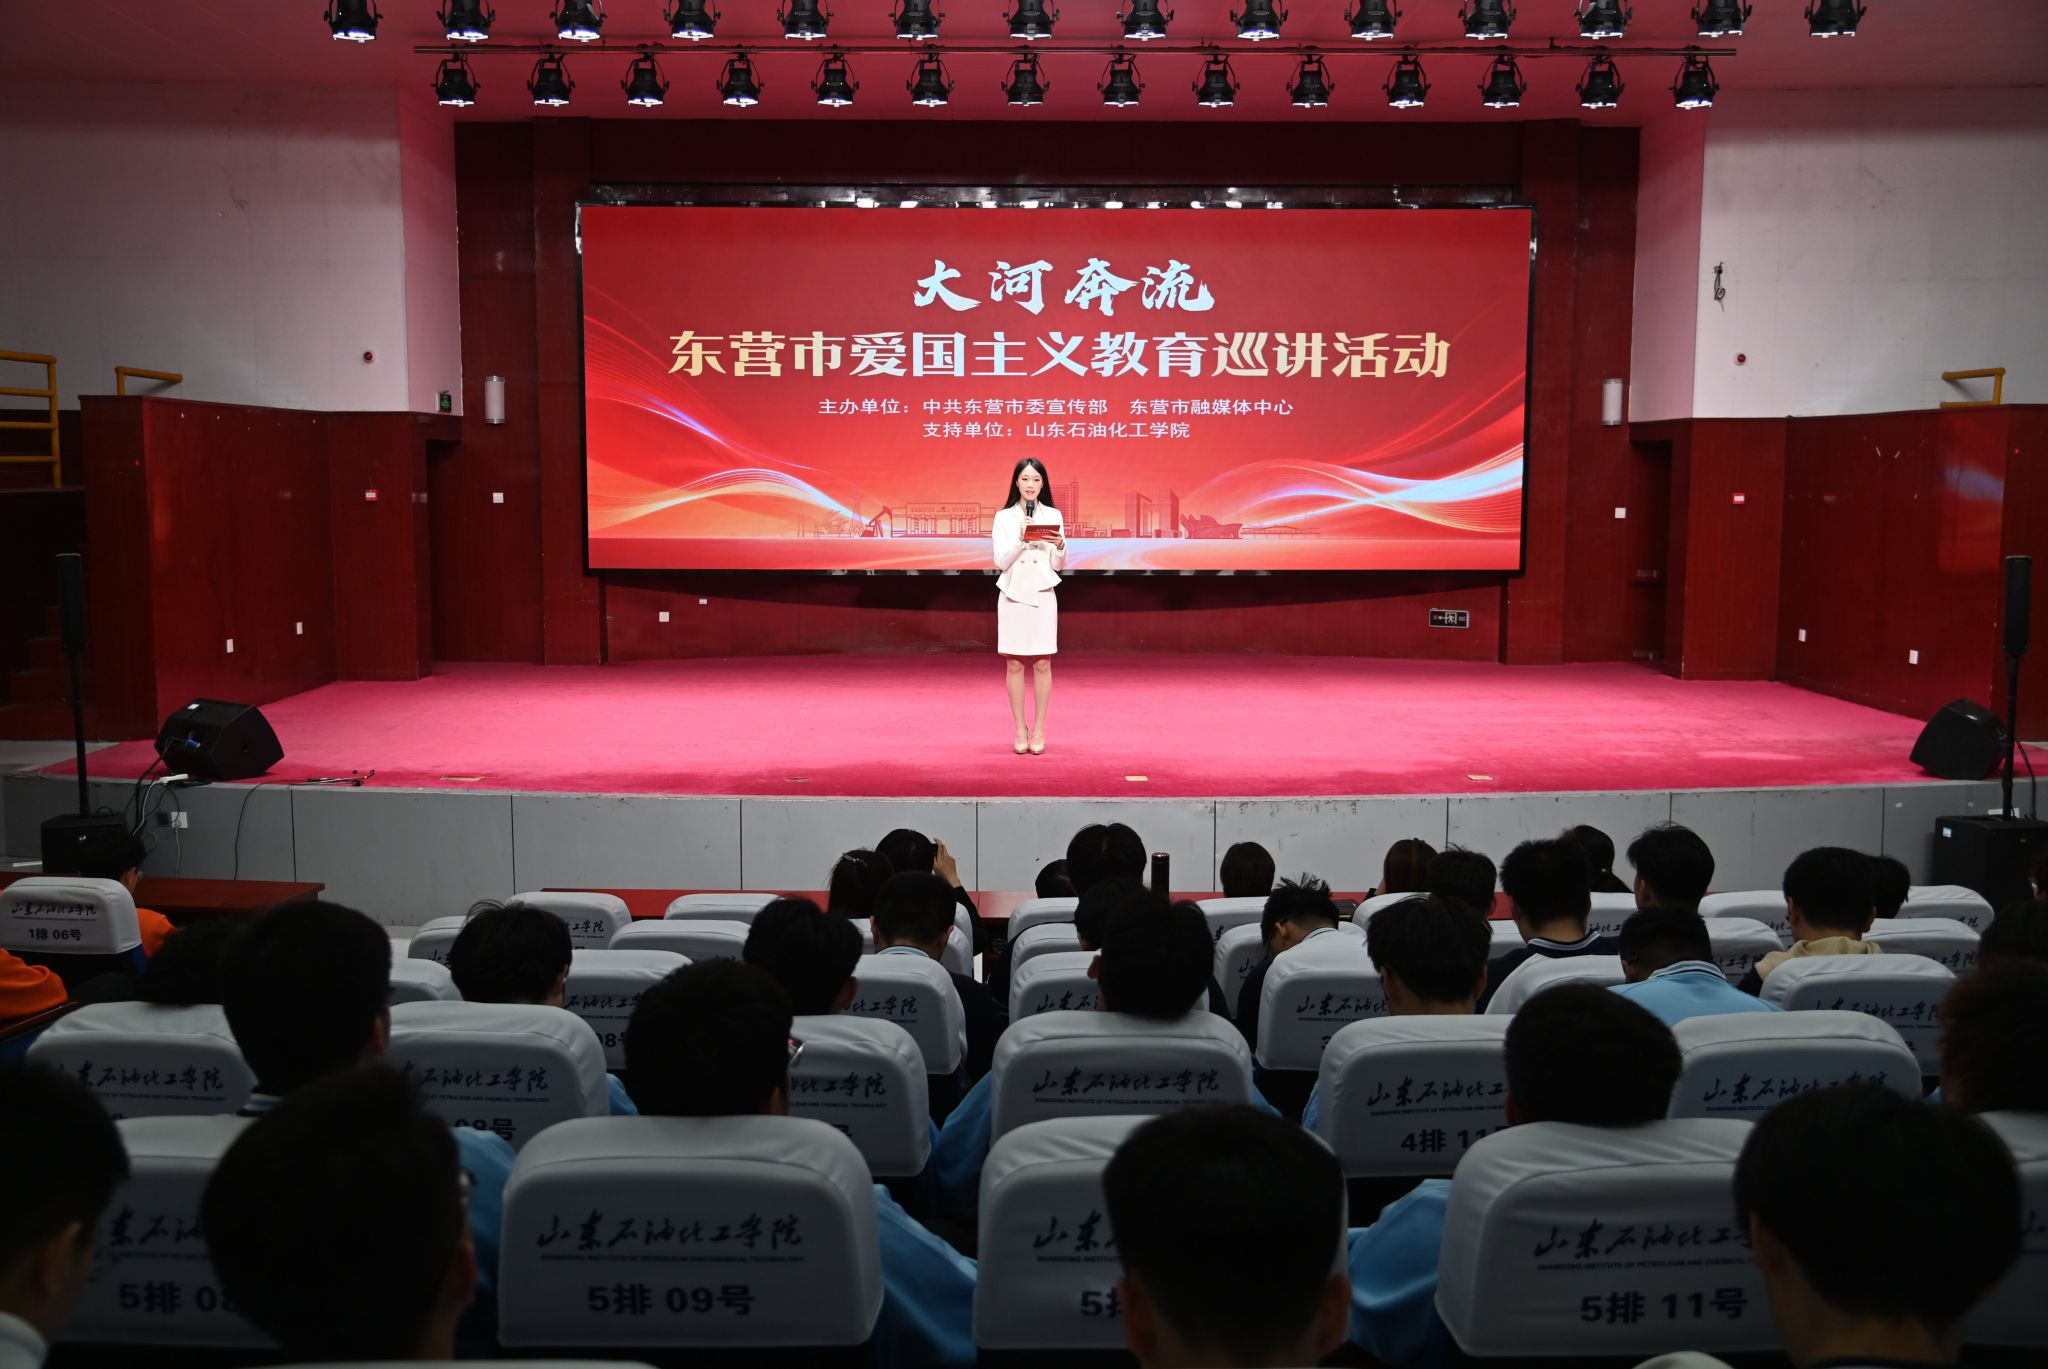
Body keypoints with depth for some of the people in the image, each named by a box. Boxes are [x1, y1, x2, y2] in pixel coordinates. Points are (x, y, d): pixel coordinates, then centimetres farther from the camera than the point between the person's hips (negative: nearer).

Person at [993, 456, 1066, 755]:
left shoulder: (1053, 516, 5)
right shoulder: (1004, 517, 3)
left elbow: (1059, 565, 5)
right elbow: (1001, 562, -5)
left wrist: (1060, 545, -15)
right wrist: (1021, 539, -19)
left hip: (1043, 595, 0)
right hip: (1013, 595, 0)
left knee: (1042, 663, 1)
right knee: (1014, 664, 2)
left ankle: (1039, 730, 8)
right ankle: (1020, 729, 10)